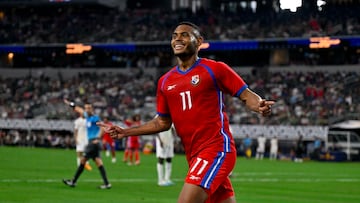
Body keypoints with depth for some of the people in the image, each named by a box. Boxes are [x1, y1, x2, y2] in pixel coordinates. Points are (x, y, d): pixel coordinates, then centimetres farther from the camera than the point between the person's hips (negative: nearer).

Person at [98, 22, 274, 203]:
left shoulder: (215, 69, -3)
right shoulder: (165, 82, 15)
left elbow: (246, 95, -3)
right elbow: (163, 122, 22)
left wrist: (259, 106, -26)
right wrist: (126, 132, 15)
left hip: (216, 149, -6)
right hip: (194, 155, 6)